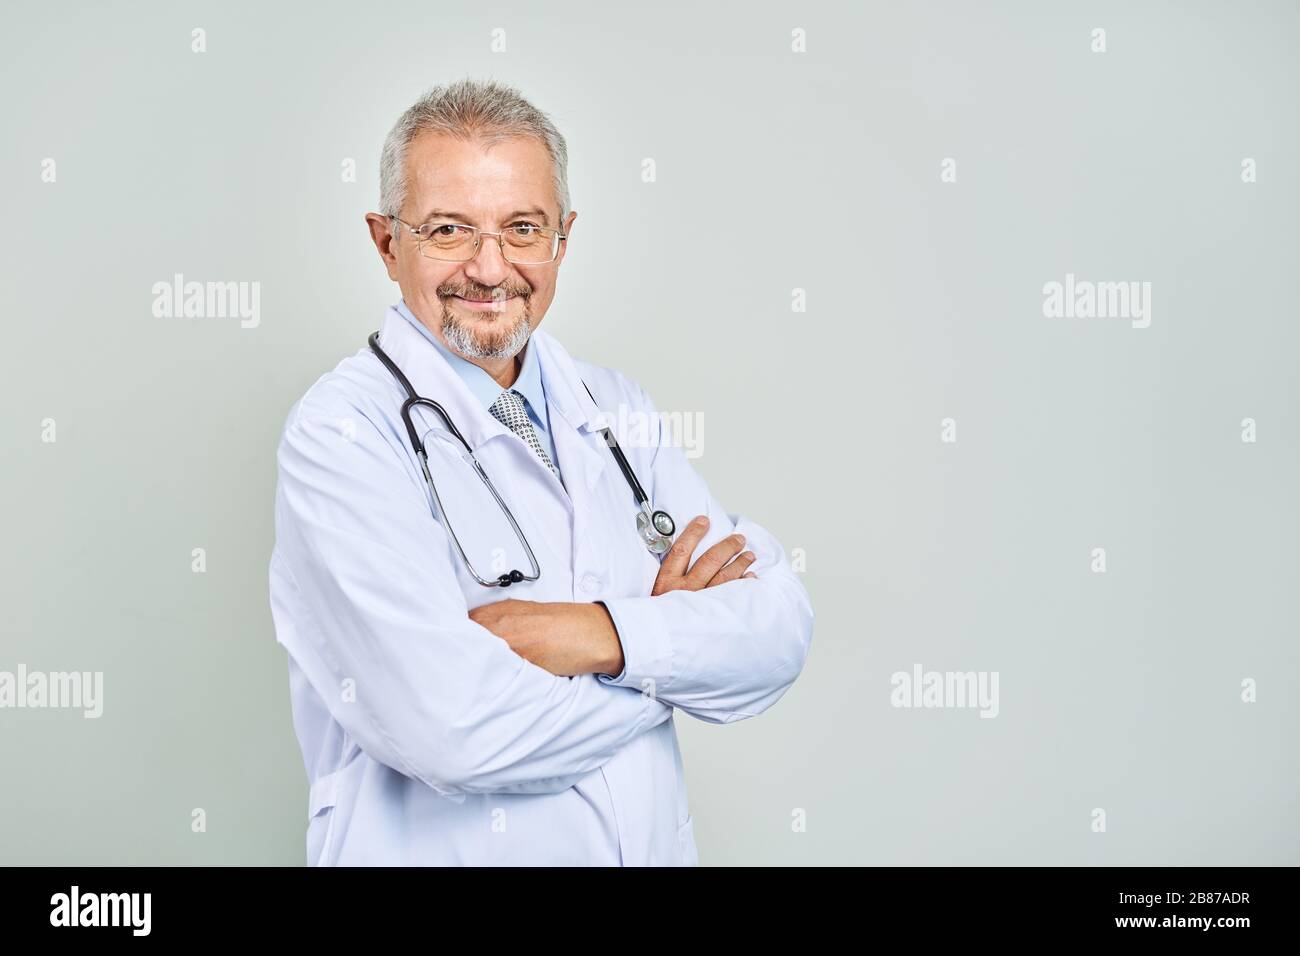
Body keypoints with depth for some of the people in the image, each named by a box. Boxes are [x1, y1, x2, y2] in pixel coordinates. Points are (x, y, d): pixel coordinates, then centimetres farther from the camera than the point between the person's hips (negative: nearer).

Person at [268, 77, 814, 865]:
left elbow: (780, 627, -6)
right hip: (440, 850, -4)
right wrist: (675, 638, -12)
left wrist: (606, 635, -22)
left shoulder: (618, 411, 2)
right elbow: (451, 727, -26)